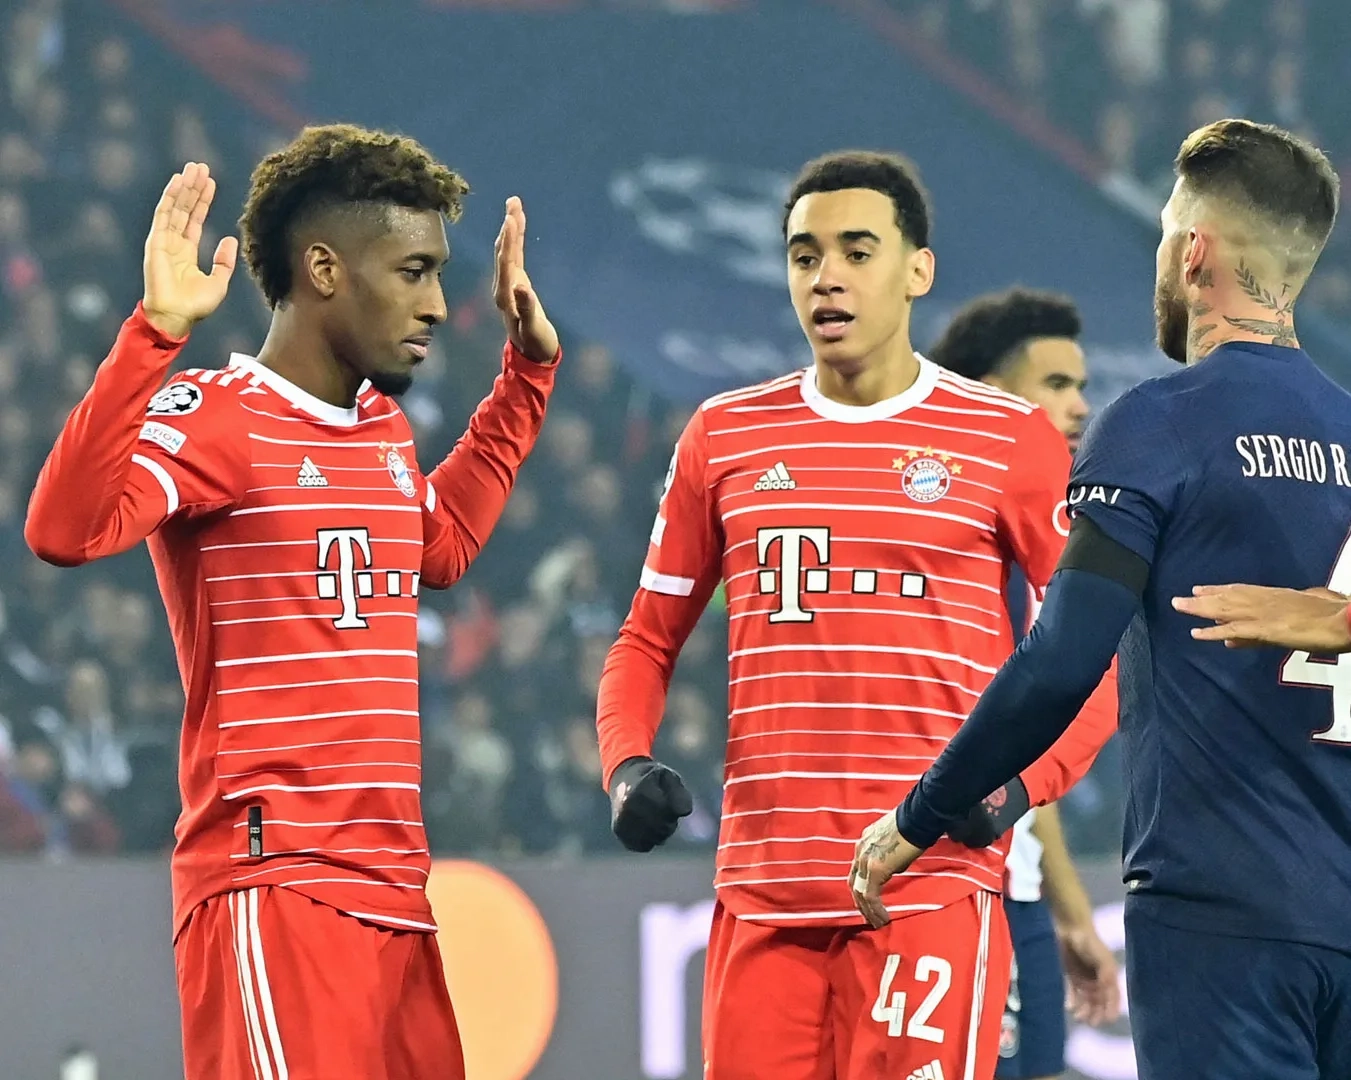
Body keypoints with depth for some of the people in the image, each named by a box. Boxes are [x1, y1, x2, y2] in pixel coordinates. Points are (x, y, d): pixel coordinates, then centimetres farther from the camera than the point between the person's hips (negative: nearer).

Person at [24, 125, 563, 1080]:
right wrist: (155, 330, -29)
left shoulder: (385, 428, 18)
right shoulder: (214, 419, -8)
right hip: (272, 887, -8)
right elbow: (66, 529, -26)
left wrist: (527, 372, 37)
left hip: (395, 892, 8)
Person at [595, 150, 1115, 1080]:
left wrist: (1023, 782, -14)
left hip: (930, 884, -3)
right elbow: (649, 640, 19)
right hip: (762, 888, 4)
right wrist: (625, 766, 0)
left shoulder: (1009, 439, 2)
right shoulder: (723, 437, 12)